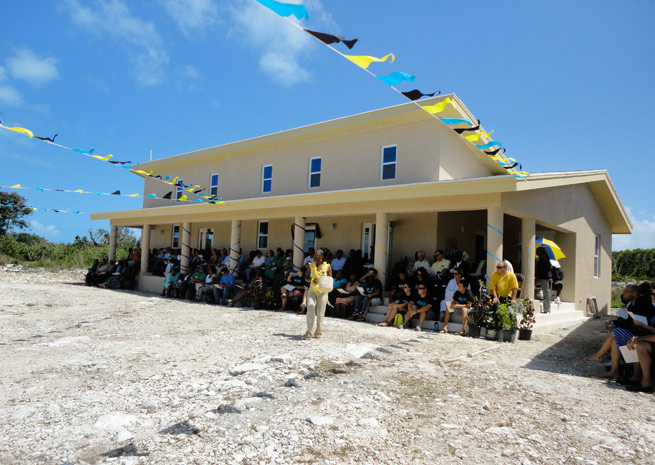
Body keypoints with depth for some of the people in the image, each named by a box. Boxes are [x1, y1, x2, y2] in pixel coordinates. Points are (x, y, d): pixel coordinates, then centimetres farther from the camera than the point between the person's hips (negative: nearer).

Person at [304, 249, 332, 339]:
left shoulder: (327, 266, -1)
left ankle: (319, 332, 18)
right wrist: (312, 280, -10)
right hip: (312, 291, 2)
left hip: (322, 292, -2)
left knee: (320, 313, 2)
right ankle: (309, 332, 1)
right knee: (310, 311, -10)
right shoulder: (311, 266, 6)